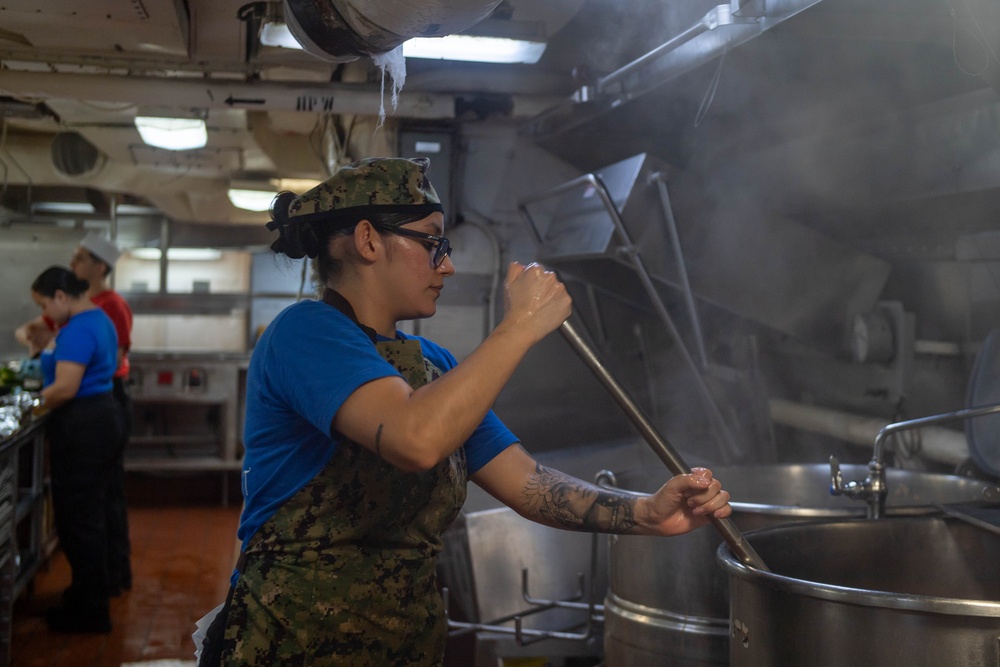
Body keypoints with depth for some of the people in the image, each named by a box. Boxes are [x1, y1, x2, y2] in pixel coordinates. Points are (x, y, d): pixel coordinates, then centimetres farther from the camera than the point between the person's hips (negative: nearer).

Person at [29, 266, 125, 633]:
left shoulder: (77, 330, -19)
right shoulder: (99, 319, 14)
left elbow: (65, 388, -27)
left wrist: (36, 406, -10)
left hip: (81, 427, -11)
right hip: (102, 415, 11)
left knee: (77, 518, -2)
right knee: (90, 515, 18)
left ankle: (90, 613, 7)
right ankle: (90, 596, 28)